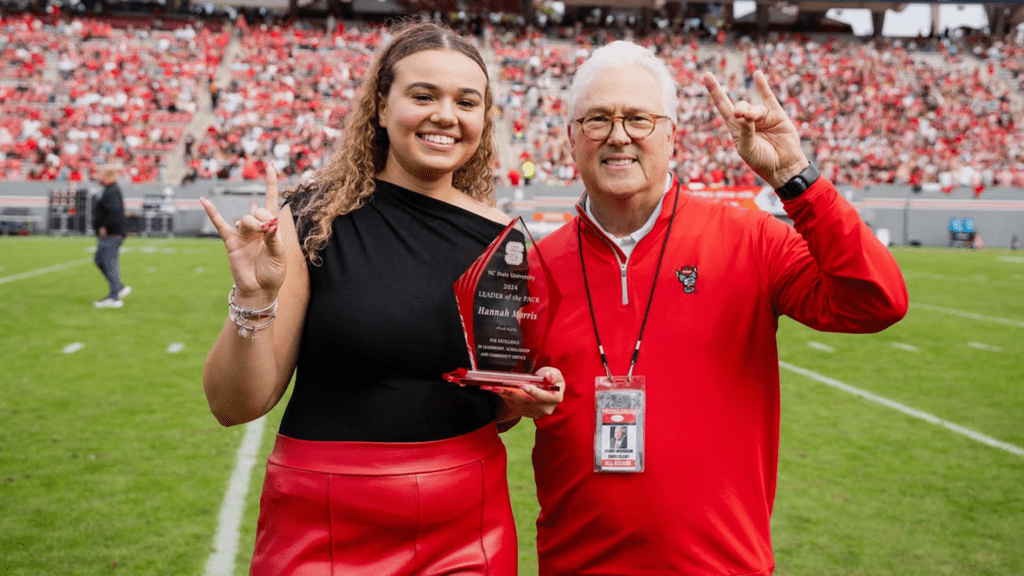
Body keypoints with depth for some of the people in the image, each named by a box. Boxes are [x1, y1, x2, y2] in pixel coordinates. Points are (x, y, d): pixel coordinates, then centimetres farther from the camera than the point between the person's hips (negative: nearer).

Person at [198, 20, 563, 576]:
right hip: (325, 529, -2)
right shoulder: (314, 218, -9)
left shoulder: (499, 236, 0)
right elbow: (236, 405, -8)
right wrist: (254, 299, -23)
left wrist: (522, 401, -8)